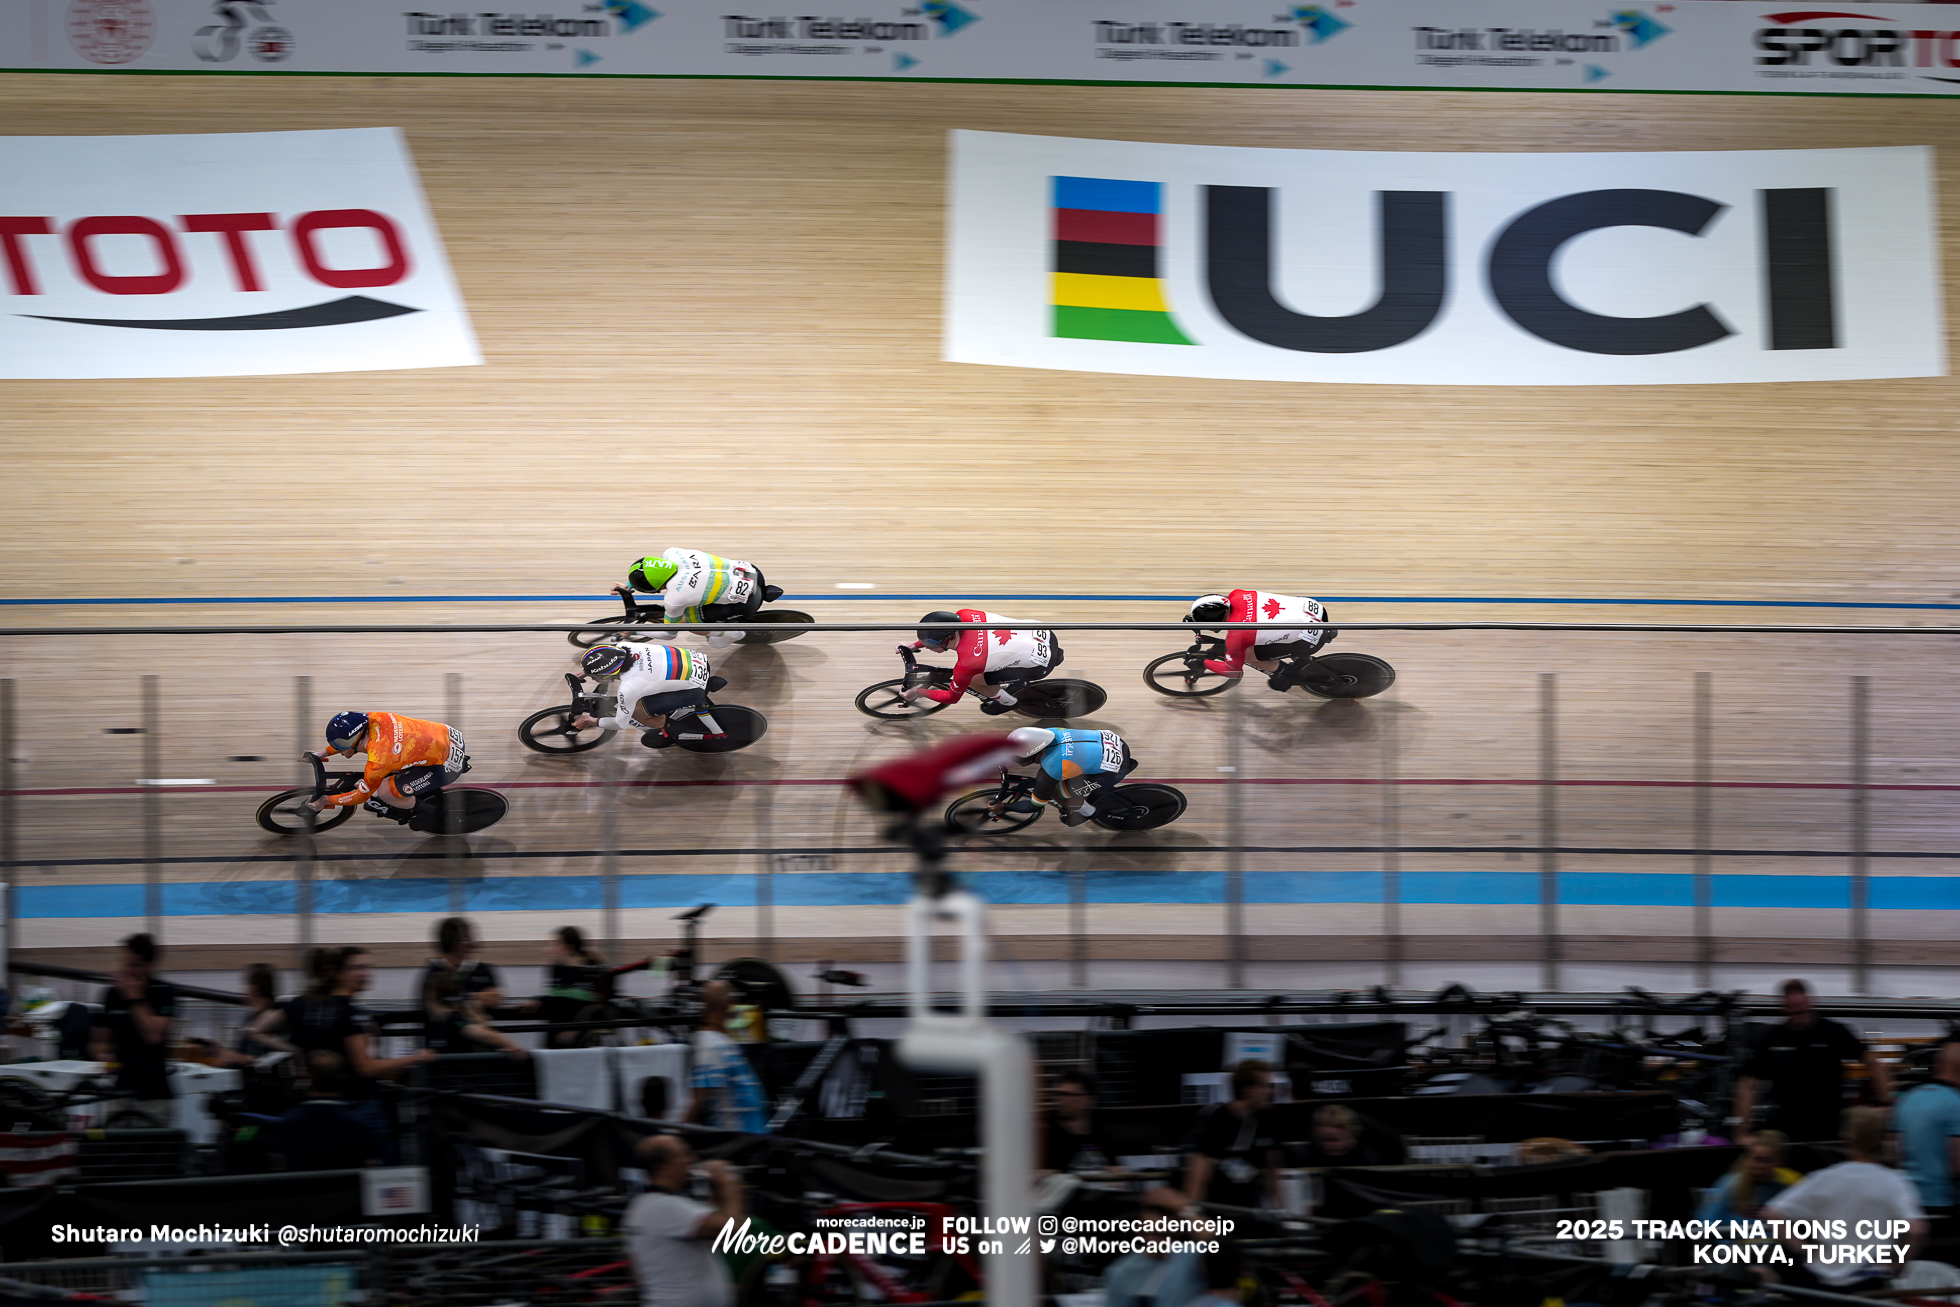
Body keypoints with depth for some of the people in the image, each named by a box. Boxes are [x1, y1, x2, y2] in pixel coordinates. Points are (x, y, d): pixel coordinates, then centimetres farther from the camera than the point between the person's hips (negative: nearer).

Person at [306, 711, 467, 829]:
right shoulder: (373, 719, -8)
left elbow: (361, 796, -7)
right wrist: (321, 755, 22)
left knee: (384, 791, -12)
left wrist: (326, 801, 4)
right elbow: (349, 737, 17)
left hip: (447, 766, -8)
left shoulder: (378, 761, -26)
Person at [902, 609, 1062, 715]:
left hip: (1041, 665, -7)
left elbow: (952, 698, -8)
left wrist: (919, 692, 3)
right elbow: (941, 630, 14)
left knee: (974, 680, -2)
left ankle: (1008, 701, 23)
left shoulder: (965, 665, -29)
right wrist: (914, 645, 15)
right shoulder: (964, 615, -13)